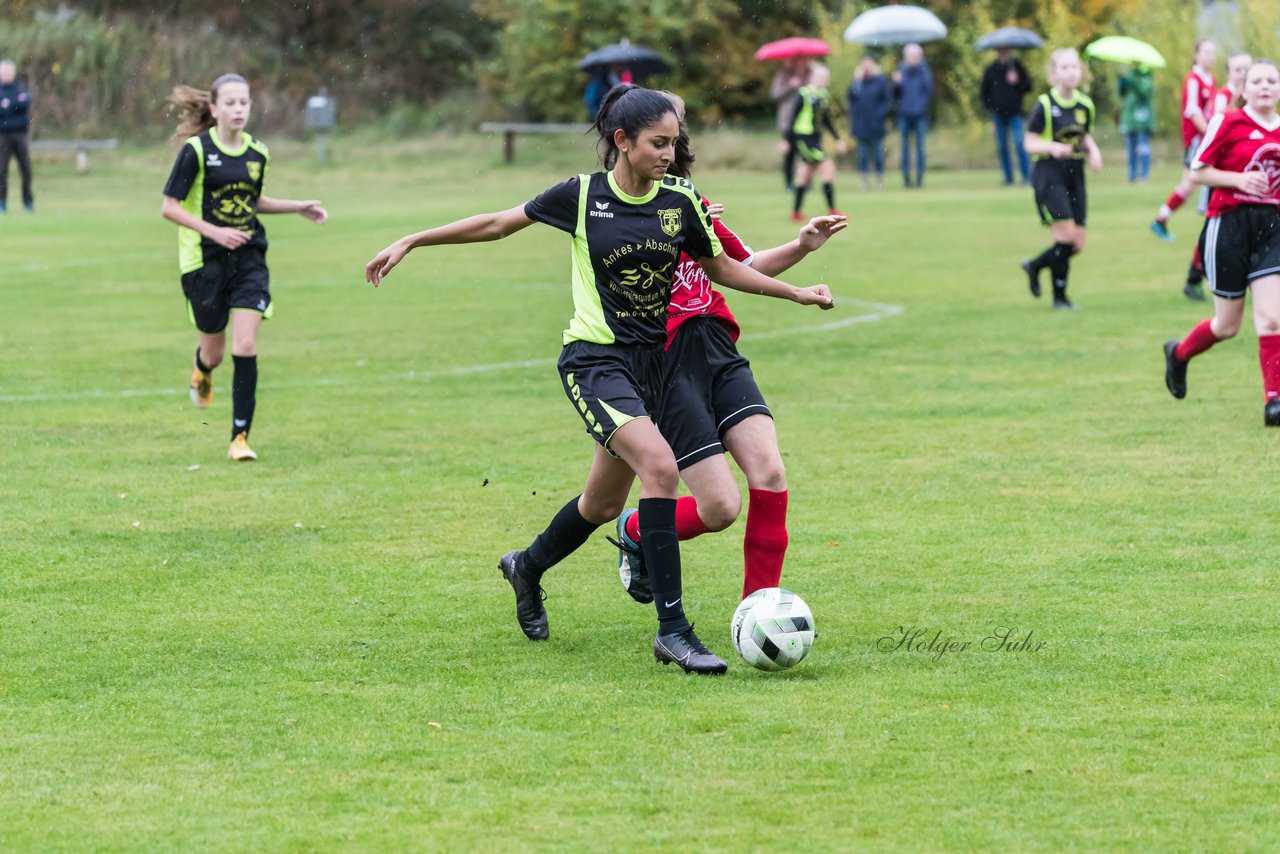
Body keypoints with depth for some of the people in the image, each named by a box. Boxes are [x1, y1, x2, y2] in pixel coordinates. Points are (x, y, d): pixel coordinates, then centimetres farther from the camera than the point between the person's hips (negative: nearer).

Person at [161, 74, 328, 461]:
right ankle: (203, 371, 50)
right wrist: (214, 231, -20)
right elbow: (169, 207, -9)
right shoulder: (196, 150, -11)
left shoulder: (257, 153, 5)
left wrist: (298, 207, 11)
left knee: (246, 348, -11)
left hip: (249, 258, 3)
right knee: (214, 351, 10)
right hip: (205, 261, -3)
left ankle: (240, 438, -6)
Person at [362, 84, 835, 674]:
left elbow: (722, 268, 16)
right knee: (660, 465, -26)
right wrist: (411, 242, 5)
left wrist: (797, 293, 11)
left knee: (604, 503, 16)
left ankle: (528, 568, 47)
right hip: (595, 360, -5)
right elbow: (499, 223, 4)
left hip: (652, 361, 5)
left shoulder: (680, 201, 1)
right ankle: (673, 629, -24)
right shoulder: (582, 196, -8)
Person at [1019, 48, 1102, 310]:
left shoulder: (1085, 105, 6)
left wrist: (1093, 151, 0)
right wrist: (1052, 147, -26)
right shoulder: (1044, 105, -9)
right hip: (1049, 174, -6)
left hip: (1075, 175, 6)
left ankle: (1035, 266, 29)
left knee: (1077, 244, 3)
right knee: (1066, 234, -13)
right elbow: (1030, 143, -7)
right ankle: (1059, 296, 1)